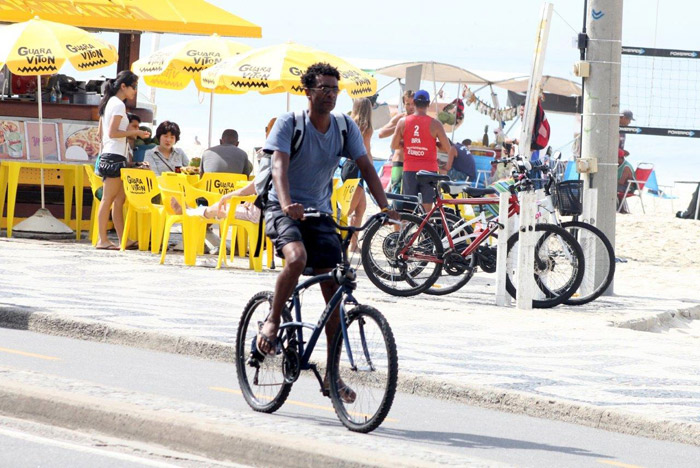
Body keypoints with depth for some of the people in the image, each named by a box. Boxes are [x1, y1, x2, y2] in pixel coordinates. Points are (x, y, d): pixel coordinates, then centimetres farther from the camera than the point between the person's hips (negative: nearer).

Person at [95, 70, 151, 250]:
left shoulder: (109, 103, 17)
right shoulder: (119, 105, -12)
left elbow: (102, 131, 21)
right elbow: (112, 133, -19)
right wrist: (134, 132, -15)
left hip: (108, 155, 10)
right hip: (115, 156, -10)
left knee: (120, 199, 8)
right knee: (109, 199, -8)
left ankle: (123, 240, 7)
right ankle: (102, 240, -7)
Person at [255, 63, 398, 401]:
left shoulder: (346, 129, 1)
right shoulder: (288, 124, -12)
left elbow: (365, 167, -5)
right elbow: (279, 164, -24)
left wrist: (385, 208, -21)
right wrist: (286, 203, -43)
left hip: (320, 213, 4)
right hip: (284, 211, -4)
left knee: (334, 290, -4)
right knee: (297, 258, -35)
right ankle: (272, 322, -10)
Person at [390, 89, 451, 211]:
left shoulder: (403, 122, 0)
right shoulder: (435, 124, -8)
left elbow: (394, 145, 4)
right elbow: (447, 147, -6)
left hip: (409, 169, 2)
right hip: (428, 169, -2)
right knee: (426, 209, 1)